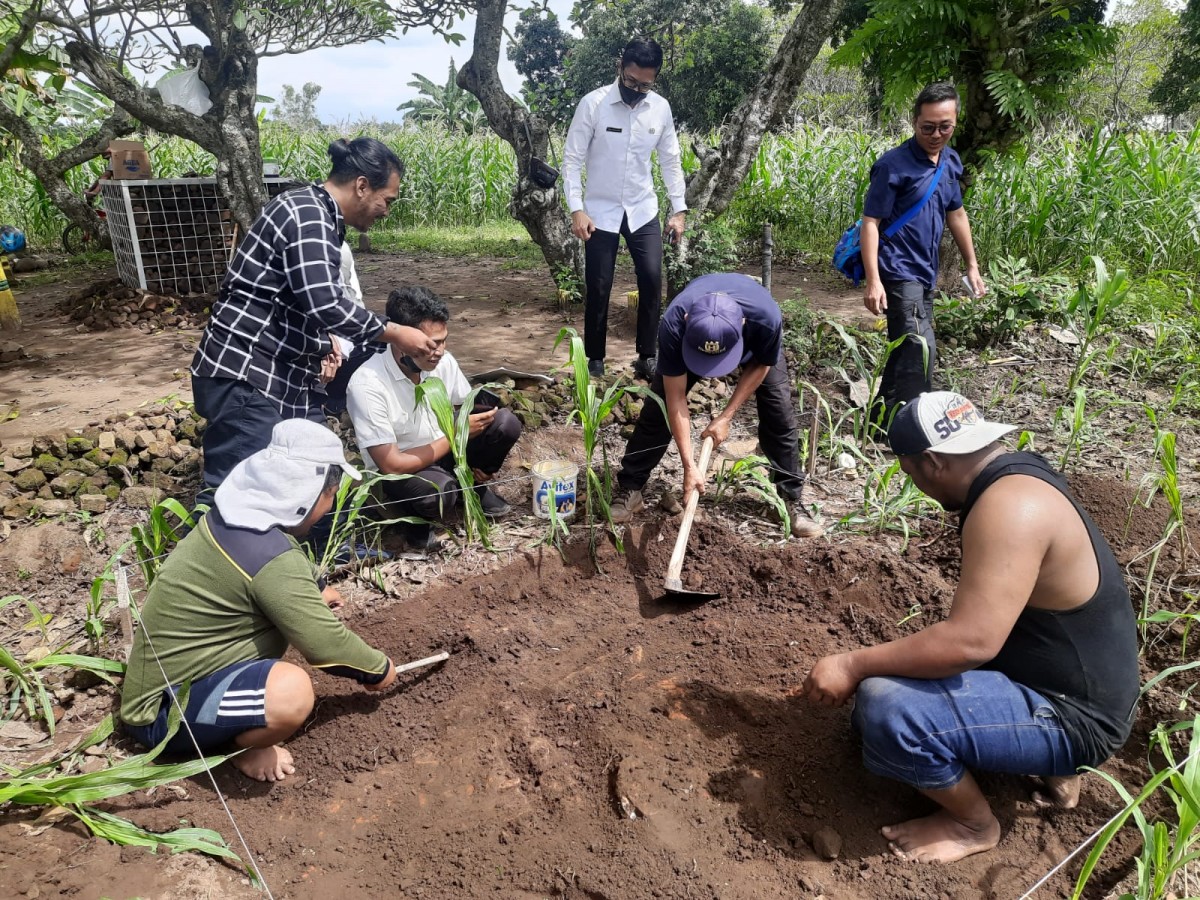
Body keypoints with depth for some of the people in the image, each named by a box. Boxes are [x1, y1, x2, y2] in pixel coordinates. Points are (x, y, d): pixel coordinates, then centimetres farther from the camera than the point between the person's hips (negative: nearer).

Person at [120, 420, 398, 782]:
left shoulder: (231, 514, -2)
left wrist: (312, 594, 34)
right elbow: (328, 645, -20)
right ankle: (244, 749, 0)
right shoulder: (274, 560, -29)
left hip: (163, 671, 10)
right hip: (161, 710, -9)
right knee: (291, 690, -32)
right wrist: (378, 668, -2)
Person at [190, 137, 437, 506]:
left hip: (282, 375, 10)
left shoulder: (320, 217, 16)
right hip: (245, 375, -10)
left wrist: (322, 342, 11)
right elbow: (324, 303, -26)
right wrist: (393, 333, -16)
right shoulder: (308, 215, -16)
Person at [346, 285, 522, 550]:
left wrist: (480, 460, -10)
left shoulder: (443, 361, -12)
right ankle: (413, 514, -2)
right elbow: (391, 465, -27)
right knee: (438, 492, -39)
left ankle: (475, 486, 9)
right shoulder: (367, 385, -29)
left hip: (445, 451, 5)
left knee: (505, 423, -18)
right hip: (400, 469, -5)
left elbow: (469, 411, 6)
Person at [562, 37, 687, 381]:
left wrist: (679, 209, 2)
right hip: (600, 211, -2)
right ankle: (595, 360, 15)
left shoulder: (661, 108, -1)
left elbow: (670, 161, 8)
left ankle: (646, 358, 8)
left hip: (643, 210, 3)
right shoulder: (593, 104, -11)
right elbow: (572, 160, -9)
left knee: (652, 281, -5)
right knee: (598, 287, 0)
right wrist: (577, 210, -17)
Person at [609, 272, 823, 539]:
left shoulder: (766, 317, -44)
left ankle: (793, 499, 5)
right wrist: (689, 466, -34)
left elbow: (761, 366, -20)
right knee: (658, 407, -8)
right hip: (691, 337, 0)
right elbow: (676, 399, -32)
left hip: (755, 343, 0)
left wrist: (725, 417, -23)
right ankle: (629, 490, 5)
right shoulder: (673, 325, -43)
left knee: (779, 414, -10)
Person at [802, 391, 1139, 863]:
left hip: (1070, 715, -10)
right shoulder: (1015, 473, 4)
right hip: (1050, 678, 10)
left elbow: (972, 641, -35)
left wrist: (853, 665, -25)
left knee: (887, 710, -30)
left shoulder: (1010, 505, -29)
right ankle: (1054, 772, 20)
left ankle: (975, 824, 0)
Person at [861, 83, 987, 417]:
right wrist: (873, 280, -23)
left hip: (925, 272, 8)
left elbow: (956, 213, 21)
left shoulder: (951, 161, 10)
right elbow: (870, 222, -14)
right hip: (898, 270, -8)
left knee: (907, 349, 14)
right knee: (921, 350, -17)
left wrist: (972, 266, 21)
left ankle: (884, 417, 26)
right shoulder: (893, 165, -12)